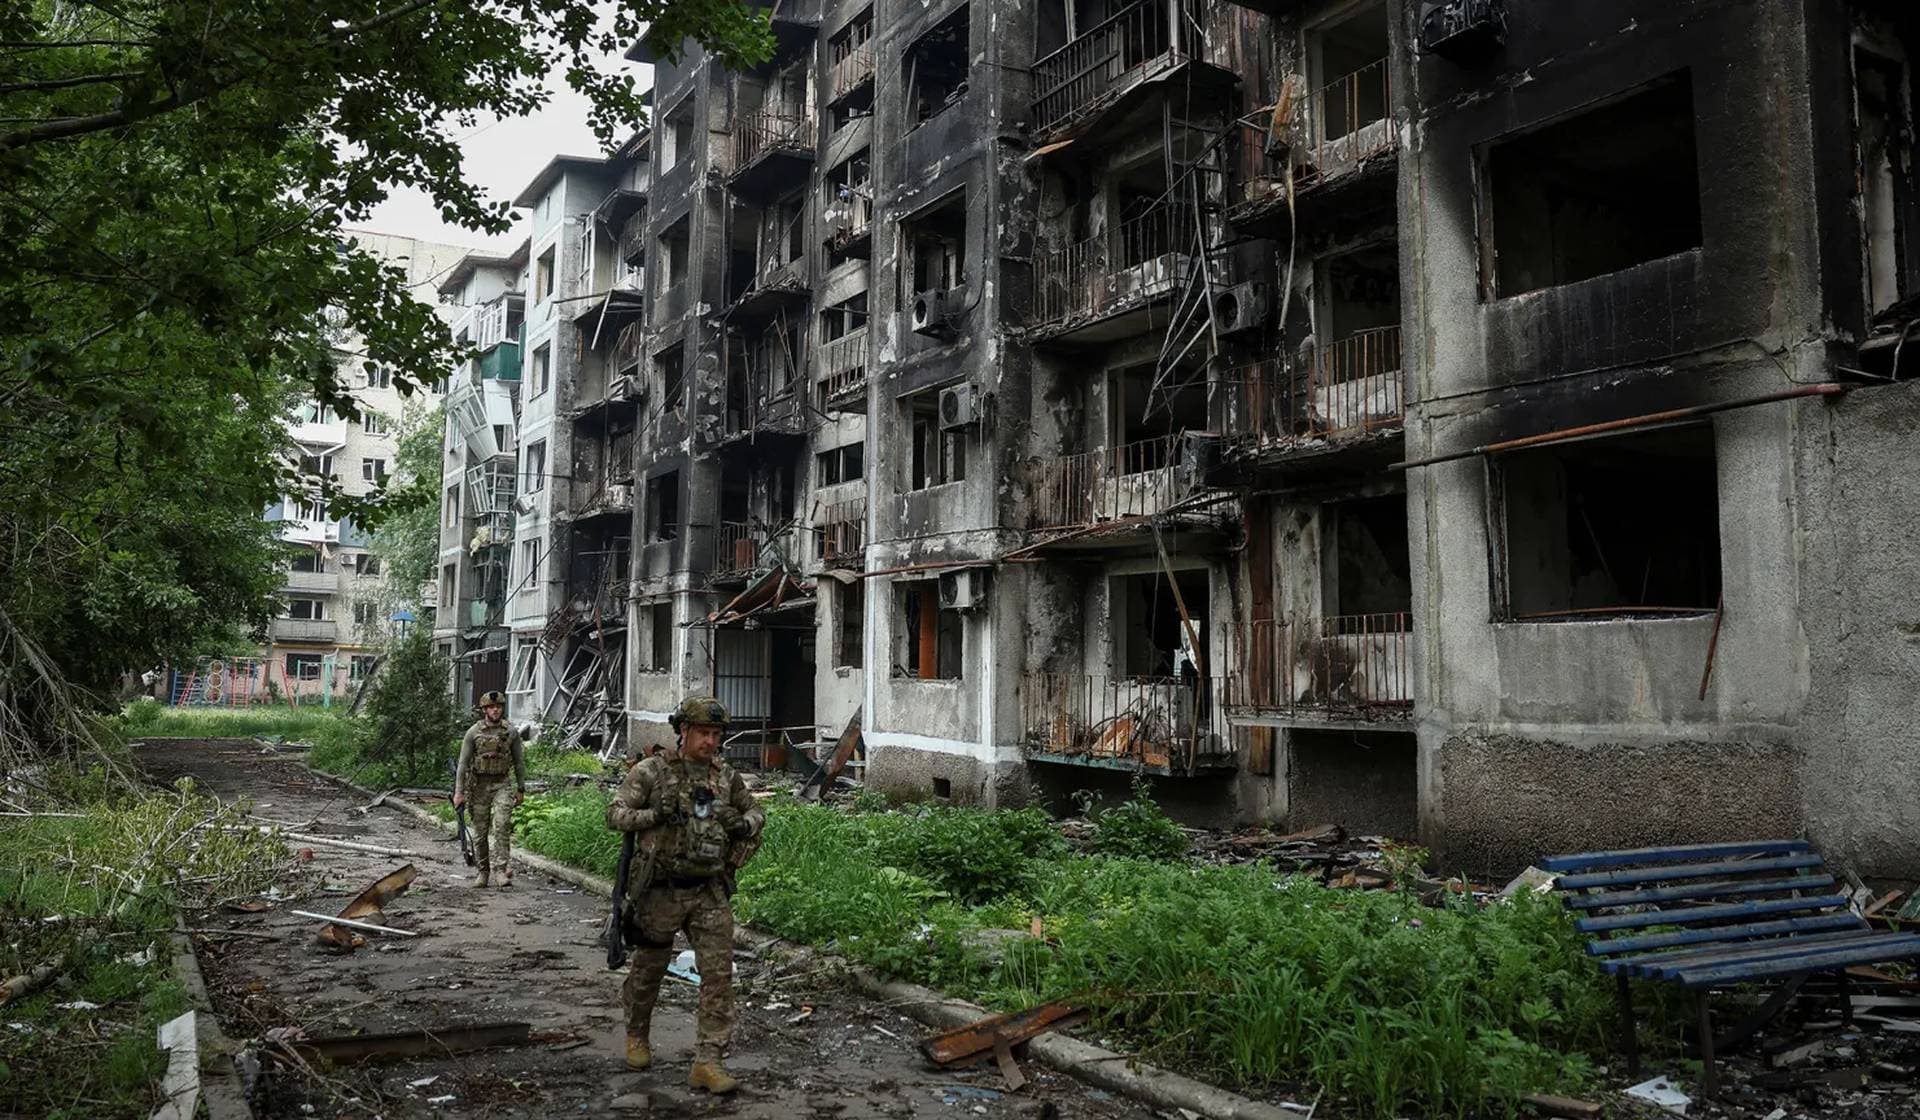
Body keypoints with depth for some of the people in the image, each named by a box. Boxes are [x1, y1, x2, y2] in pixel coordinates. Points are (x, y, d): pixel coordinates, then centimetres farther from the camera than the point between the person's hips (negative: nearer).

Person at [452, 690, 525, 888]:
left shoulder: (511, 733, 1)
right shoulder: (473, 732, -4)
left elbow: (519, 762, 8)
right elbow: (463, 763, -4)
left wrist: (521, 789, 7)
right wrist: (459, 792, -8)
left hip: (502, 785, 0)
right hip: (479, 786, 0)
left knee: (502, 824, -19)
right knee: (480, 830, 5)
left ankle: (503, 868, -19)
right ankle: (482, 871, 18)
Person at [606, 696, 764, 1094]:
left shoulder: (726, 777, 6)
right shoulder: (652, 771, -5)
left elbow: (755, 812, 20)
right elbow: (615, 815, -8)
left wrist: (745, 824, -3)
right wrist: (655, 814, -23)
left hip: (711, 893, 3)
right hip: (661, 892, -2)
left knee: (719, 975, -5)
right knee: (648, 969, 15)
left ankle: (707, 1062, -1)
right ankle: (637, 1035, 40)